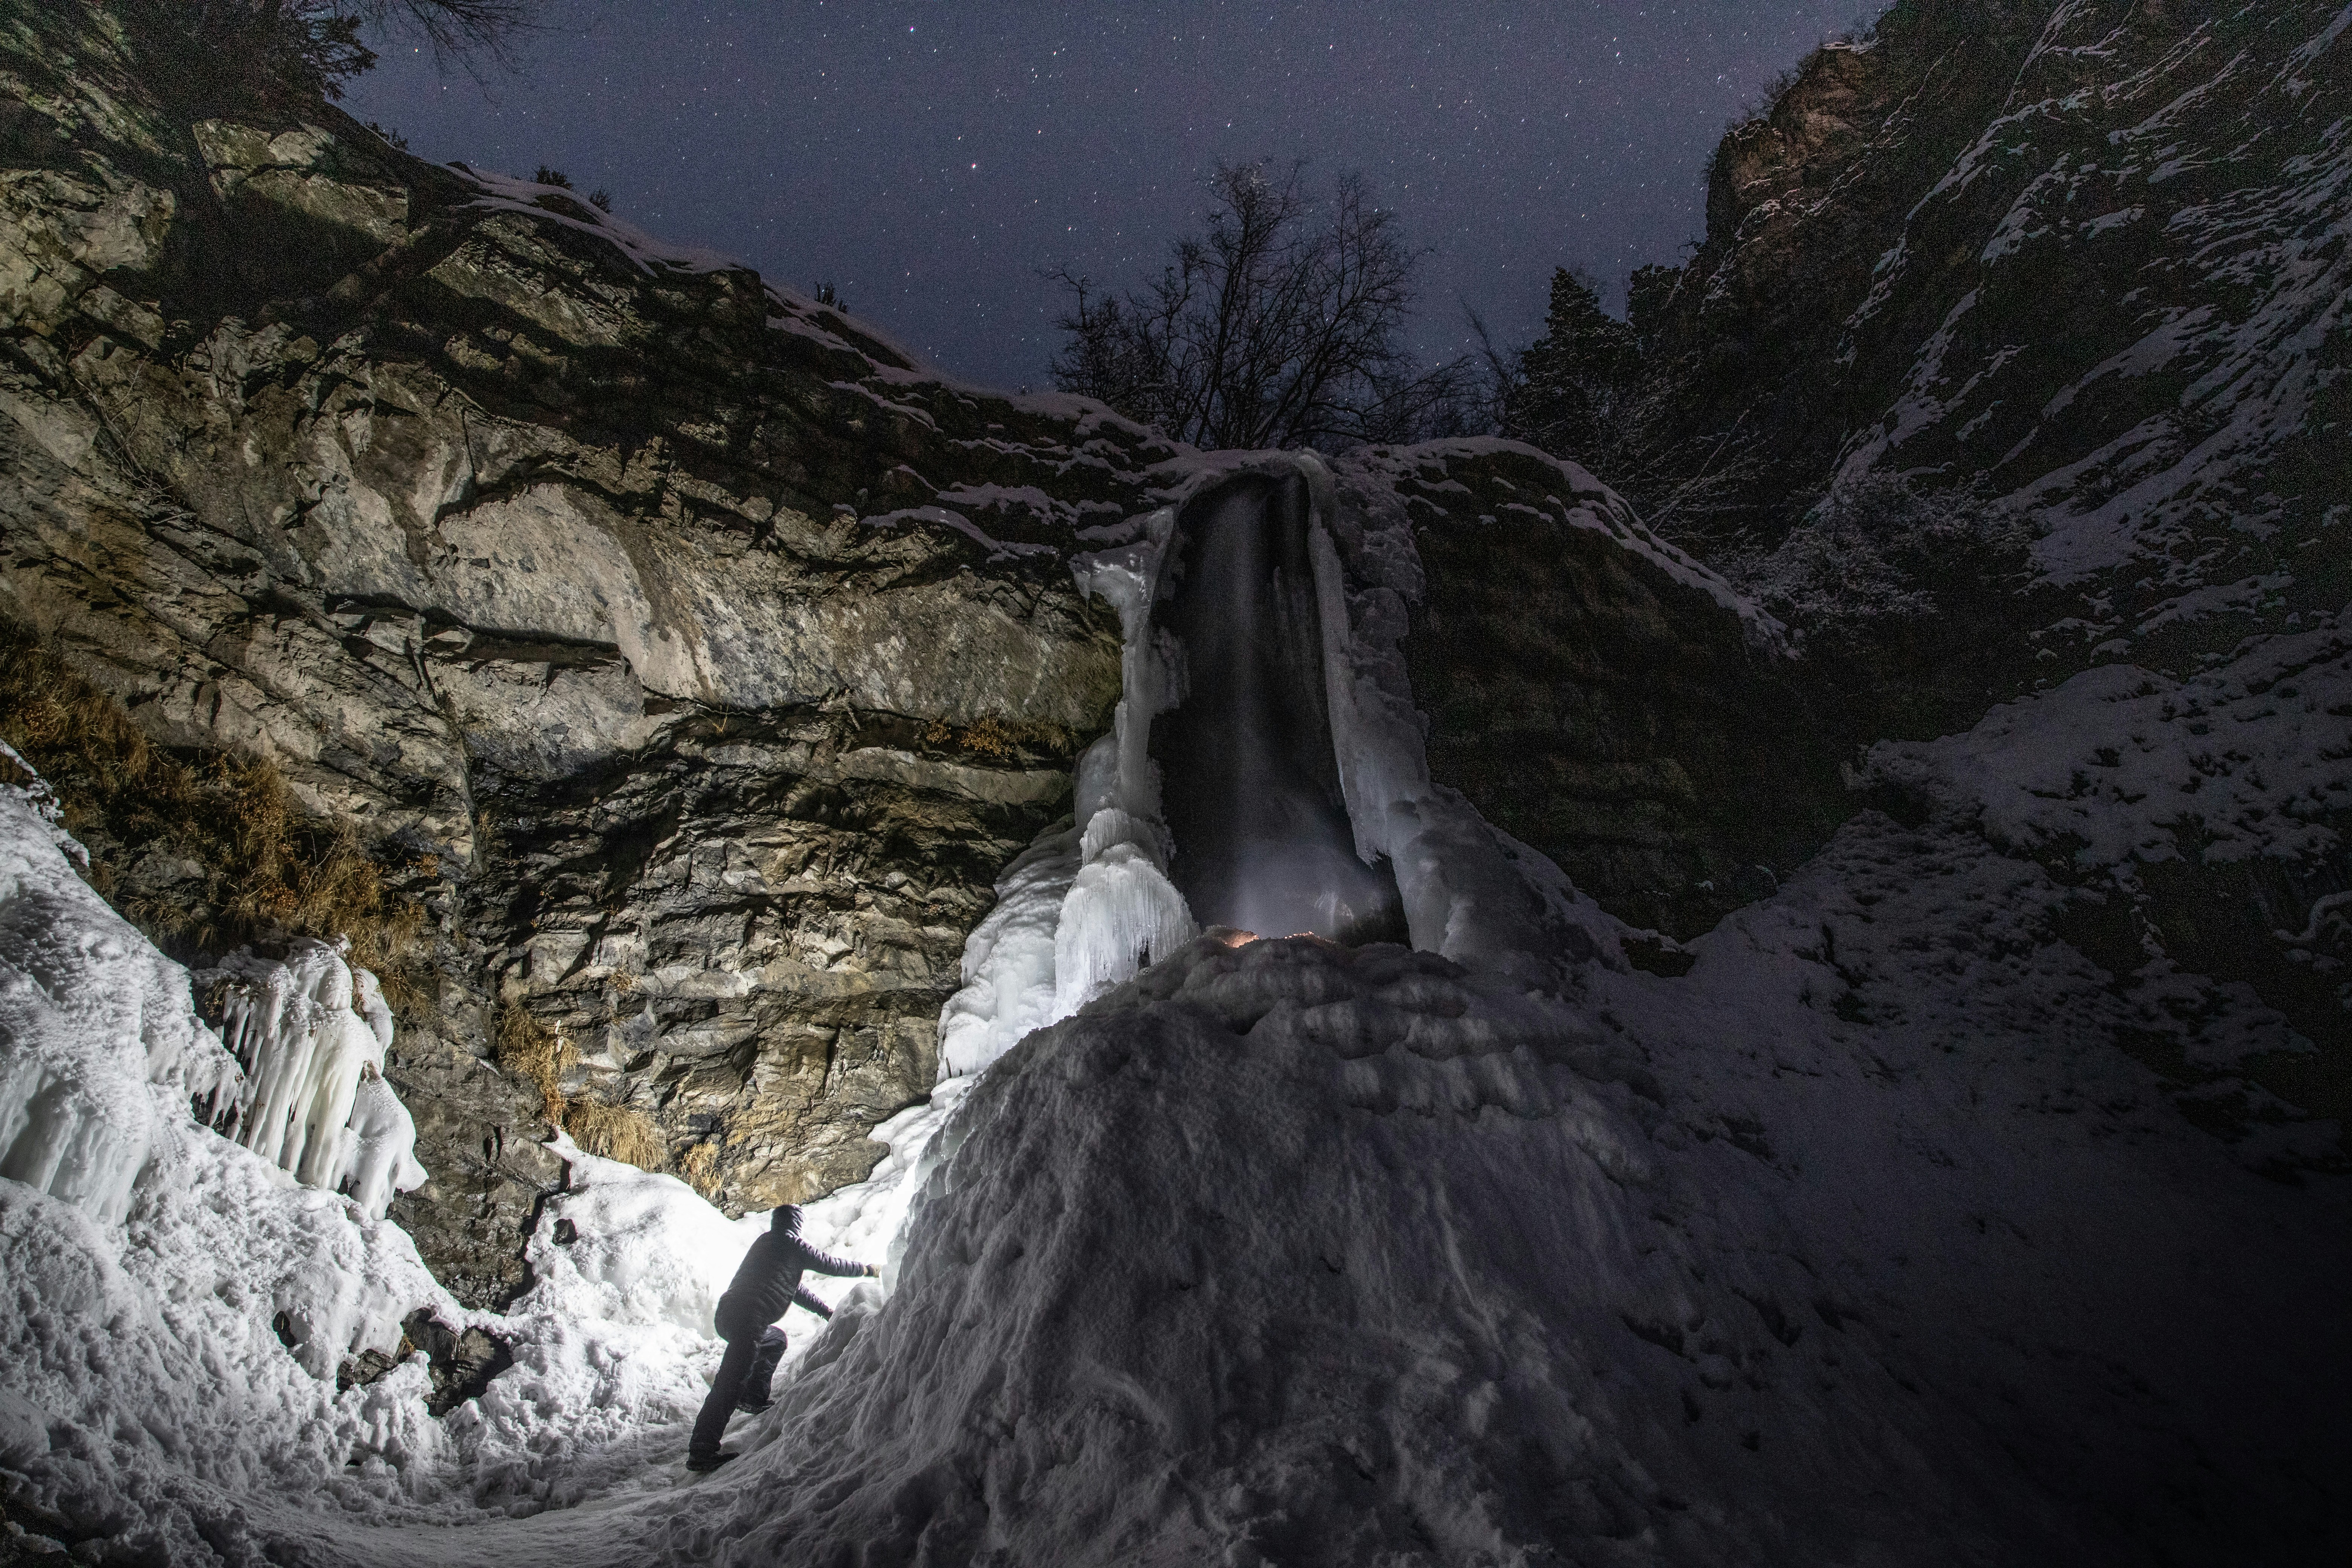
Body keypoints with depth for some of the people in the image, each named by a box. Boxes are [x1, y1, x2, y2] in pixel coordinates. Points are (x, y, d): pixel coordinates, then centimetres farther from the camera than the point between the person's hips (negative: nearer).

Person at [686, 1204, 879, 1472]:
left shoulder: (764, 1242, 26)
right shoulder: (792, 1244, 1)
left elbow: (793, 1287, 34)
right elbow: (830, 1265, 7)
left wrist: (826, 1311, 39)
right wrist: (867, 1269, 22)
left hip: (727, 1314, 9)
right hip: (745, 1321, -9)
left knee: (776, 1340, 30)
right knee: (731, 1384, -11)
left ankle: (754, 1399, 25)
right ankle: (701, 1452, -15)